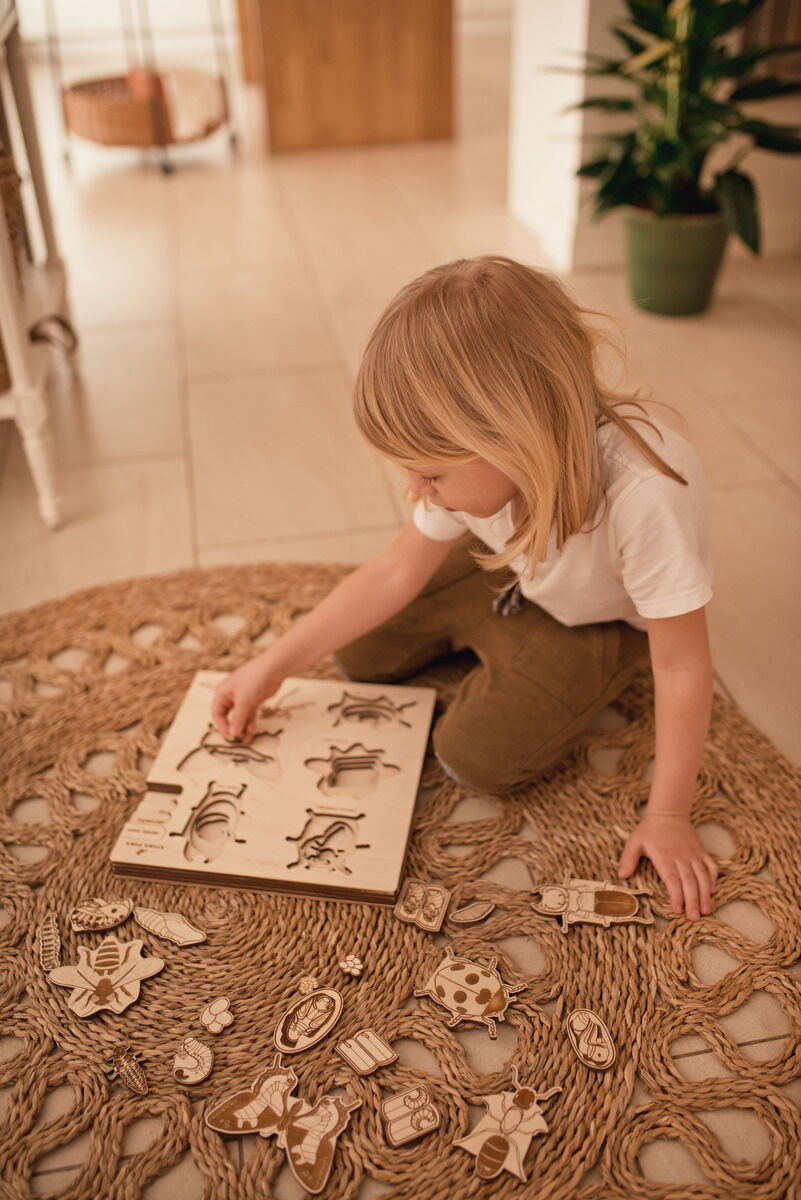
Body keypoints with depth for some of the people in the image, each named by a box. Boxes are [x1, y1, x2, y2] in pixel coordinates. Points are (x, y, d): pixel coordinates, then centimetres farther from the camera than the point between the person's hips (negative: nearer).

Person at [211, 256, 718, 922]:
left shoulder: (648, 495, -44)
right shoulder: (480, 463, -26)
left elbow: (682, 665, -32)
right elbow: (396, 572, -11)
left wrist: (669, 816, -24)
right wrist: (274, 665, -11)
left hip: (602, 619, -4)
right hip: (507, 575, 5)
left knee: (476, 755, -18)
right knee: (360, 650, 4)